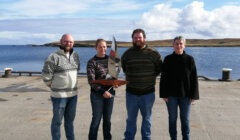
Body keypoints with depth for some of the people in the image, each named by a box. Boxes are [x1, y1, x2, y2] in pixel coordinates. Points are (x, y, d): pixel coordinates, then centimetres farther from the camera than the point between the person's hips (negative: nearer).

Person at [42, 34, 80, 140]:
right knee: (57, 120, 8)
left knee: (70, 119, 19)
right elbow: (46, 76, -12)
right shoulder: (54, 57, -14)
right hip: (59, 95, -6)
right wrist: (54, 87, 0)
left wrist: (72, 87, 13)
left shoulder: (75, 56, 5)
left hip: (73, 94, 6)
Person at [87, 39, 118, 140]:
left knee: (107, 119, 15)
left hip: (110, 93, 5)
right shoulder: (92, 62, -8)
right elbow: (91, 80, -13)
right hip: (97, 95, -4)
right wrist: (102, 92, -20)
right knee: (96, 119, 2)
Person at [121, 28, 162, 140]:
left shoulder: (153, 53, -4)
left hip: (148, 92, -1)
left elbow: (159, 68, 9)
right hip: (131, 92, 1)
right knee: (131, 118, 14)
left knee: (147, 117, 14)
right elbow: (123, 68, 18)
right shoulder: (127, 54, 2)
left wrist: (151, 77, 7)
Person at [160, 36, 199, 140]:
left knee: (185, 119, 11)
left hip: (185, 95, 0)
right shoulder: (168, 59, -3)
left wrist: (193, 95, -4)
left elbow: (194, 78, -1)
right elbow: (163, 78, -2)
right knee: (172, 118, 11)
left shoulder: (189, 59, -3)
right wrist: (164, 94, -6)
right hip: (171, 94, 0)